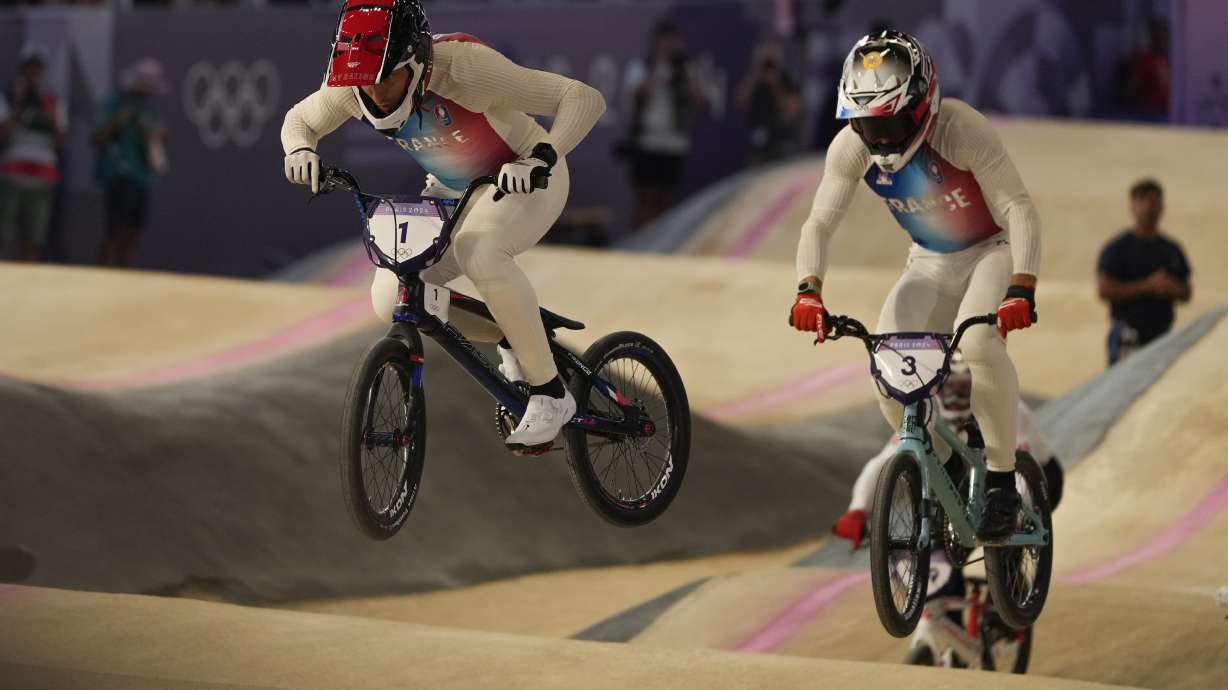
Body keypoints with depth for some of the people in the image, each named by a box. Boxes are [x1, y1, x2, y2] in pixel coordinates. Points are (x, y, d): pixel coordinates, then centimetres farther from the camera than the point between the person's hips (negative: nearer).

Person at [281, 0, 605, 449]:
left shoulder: (466, 68, -35)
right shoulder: (354, 87, -20)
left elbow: (584, 99, -35)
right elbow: (298, 119, 2)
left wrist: (541, 157, -51)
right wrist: (301, 151, -21)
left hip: (523, 182, -6)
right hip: (452, 192, 6)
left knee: (479, 253, -37)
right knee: (390, 300, -12)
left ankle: (550, 393, -23)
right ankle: (511, 337, 13)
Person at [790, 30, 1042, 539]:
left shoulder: (963, 131, -30)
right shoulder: (851, 148, -17)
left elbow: (1018, 209, -31)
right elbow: (820, 222, -15)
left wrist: (1021, 289, -45)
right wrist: (809, 289, -33)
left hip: (993, 250, -5)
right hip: (930, 263, 5)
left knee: (978, 343, -33)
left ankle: (1002, 481, -18)